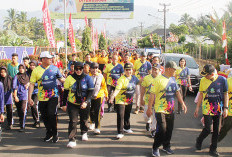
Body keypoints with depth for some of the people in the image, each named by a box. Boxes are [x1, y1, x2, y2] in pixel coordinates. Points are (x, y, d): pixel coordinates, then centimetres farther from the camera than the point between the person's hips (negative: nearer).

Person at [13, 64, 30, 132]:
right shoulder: (16, 77, 2)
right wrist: (15, 96, -13)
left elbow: (29, 85, 27)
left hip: (25, 96, 0)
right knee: (19, 111, 9)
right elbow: (14, 87, -5)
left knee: (23, 111, -12)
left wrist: (27, 85, 6)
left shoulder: (27, 76, 13)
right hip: (18, 96, 0)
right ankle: (21, 123, 30)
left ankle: (22, 127, -13)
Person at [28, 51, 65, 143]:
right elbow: (32, 84, -2)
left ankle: (55, 133, 6)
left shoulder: (55, 68, 3)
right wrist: (29, 98, -8)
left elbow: (61, 79, 15)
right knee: (44, 117, 11)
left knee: (52, 114, -13)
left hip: (53, 96, -1)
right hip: (42, 97, 1)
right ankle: (49, 133, 32)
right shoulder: (36, 70, -2)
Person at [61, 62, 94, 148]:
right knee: (73, 121, -11)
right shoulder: (69, 78, -5)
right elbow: (65, 92, 2)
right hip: (72, 104, -1)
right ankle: (72, 139, -9)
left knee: (84, 120, 18)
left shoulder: (87, 78, -6)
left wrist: (86, 102, -21)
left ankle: (84, 133, 45)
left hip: (84, 104, 1)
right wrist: (64, 104, 1)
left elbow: (90, 91, -8)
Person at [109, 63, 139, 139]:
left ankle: (127, 128, 43)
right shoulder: (121, 79, -20)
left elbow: (138, 82, 23)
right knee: (120, 116, -10)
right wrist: (112, 96, -45)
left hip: (129, 100, 6)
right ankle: (120, 132, -3)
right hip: (120, 100, -6)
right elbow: (117, 89, -31)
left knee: (127, 115, 23)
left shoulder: (134, 77, 0)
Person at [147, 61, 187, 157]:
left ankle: (166, 146, 31)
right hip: (160, 110, -7)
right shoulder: (158, 80, -13)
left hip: (171, 110, 7)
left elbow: (177, 92, 15)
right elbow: (152, 94, -14)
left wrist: (182, 103, 4)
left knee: (169, 129, 12)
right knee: (162, 129, -9)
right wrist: (149, 108, -15)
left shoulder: (173, 79, 9)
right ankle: (155, 148, 9)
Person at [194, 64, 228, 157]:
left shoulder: (222, 80, -6)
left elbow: (225, 94, 3)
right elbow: (201, 94, 6)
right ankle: (199, 141, 25)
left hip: (218, 109, 1)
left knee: (216, 130, 8)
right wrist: (197, 107, 7)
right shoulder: (203, 80, -3)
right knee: (207, 129, -4)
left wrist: (225, 107, -2)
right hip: (207, 109, -1)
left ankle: (213, 149, 23)